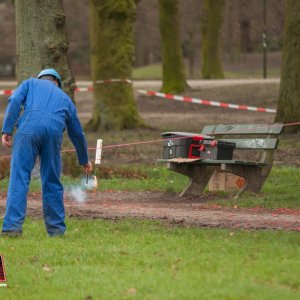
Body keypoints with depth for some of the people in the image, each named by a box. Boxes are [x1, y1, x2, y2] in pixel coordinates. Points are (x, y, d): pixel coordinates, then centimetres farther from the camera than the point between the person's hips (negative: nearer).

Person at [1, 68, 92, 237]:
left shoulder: (31, 83, 29)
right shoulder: (65, 98, 36)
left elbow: (15, 101, 8)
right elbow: (77, 133, 42)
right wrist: (84, 160, 55)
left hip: (29, 126, -2)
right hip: (55, 130, 2)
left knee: (19, 178, -5)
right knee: (52, 182, 14)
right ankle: (56, 228, 17)